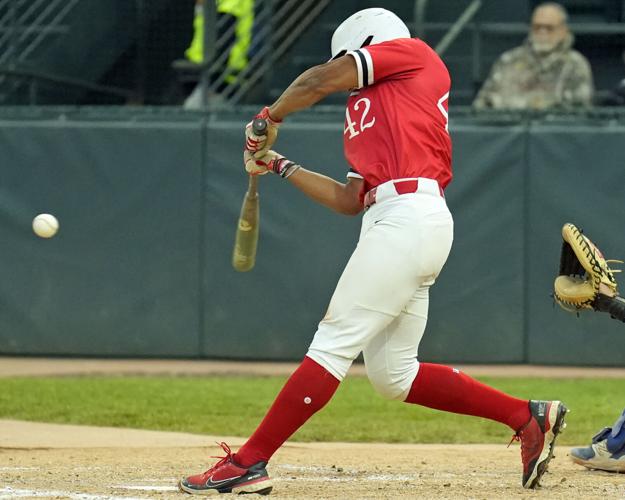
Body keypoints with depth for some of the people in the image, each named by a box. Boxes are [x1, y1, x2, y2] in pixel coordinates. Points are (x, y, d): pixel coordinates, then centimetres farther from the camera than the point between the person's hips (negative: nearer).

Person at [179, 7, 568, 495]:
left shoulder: (412, 53, 8)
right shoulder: (368, 112, 30)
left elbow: (323, 79, -1)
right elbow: (348, 199, 26)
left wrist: (270, 117, 14)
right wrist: (280, 166, 32)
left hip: (409, 214, -10)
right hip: (390, 223, 10)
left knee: (334, 342, -11)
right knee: (393, 374, 9)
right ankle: (529, 416, 13)